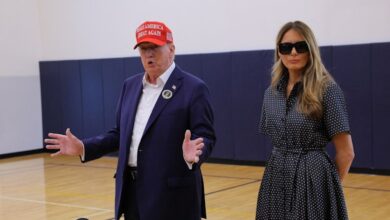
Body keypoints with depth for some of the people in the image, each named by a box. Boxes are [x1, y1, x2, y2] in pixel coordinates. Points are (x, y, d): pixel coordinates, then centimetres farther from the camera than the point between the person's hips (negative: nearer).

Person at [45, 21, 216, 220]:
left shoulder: (194, 88, -8)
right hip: (133, 190, 6)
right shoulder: (130, 85, 12)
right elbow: (121, 133, 16)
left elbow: (206, 138, -12)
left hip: (172, 193, -6)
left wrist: (193, 155, -33)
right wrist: (83, 147, 5)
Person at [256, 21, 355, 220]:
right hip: (277, 180, 5)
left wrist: (329, 185, 2)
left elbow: (345, 152, -7)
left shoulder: (326, 89, -9)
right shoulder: (271, 93, 7)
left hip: (313, 180, -5)